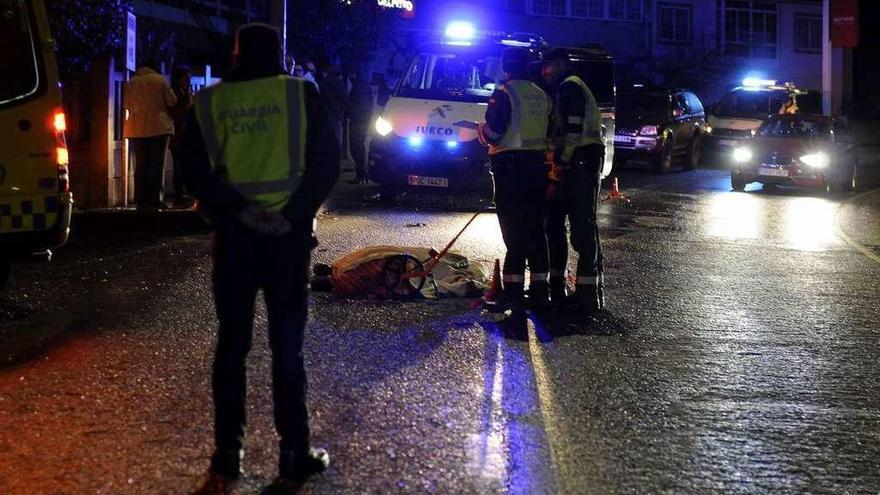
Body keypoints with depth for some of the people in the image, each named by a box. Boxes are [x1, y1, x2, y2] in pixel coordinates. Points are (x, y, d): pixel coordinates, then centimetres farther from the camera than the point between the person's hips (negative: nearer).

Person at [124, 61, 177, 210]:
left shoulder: (131, 83, 6)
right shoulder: (160, 80, -1)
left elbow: (126, 105, 12)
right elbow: (172, 101, 0)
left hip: (137, 129, 3)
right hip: (159, 127, -2)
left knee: (141, 165, 7)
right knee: (157, 165, 0)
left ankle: (141, 200, 3)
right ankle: (155, 199, -5)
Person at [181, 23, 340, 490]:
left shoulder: (208, 102, 4)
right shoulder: (301, 94, 0)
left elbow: (196, 173, -5)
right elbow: (327, 163, -7)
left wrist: (238, 211, -10)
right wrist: (293, 215, -10)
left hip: (233, 233, 1)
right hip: (288, 232, -1)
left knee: (232, 343, 9)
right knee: (287, 344, 5)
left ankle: (227, 455, 10)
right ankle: (294, 454, 5)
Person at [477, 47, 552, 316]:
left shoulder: (504, 93, -9)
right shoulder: (541, 95, 11)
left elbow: (492, 133, -14)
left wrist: (480, 129, 7)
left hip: (511, 166, -6)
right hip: (538, 164, 6)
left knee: (514, 231, -5)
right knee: (535, 229, 11)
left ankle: (514, 292, -7)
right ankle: (539, 290, 14)